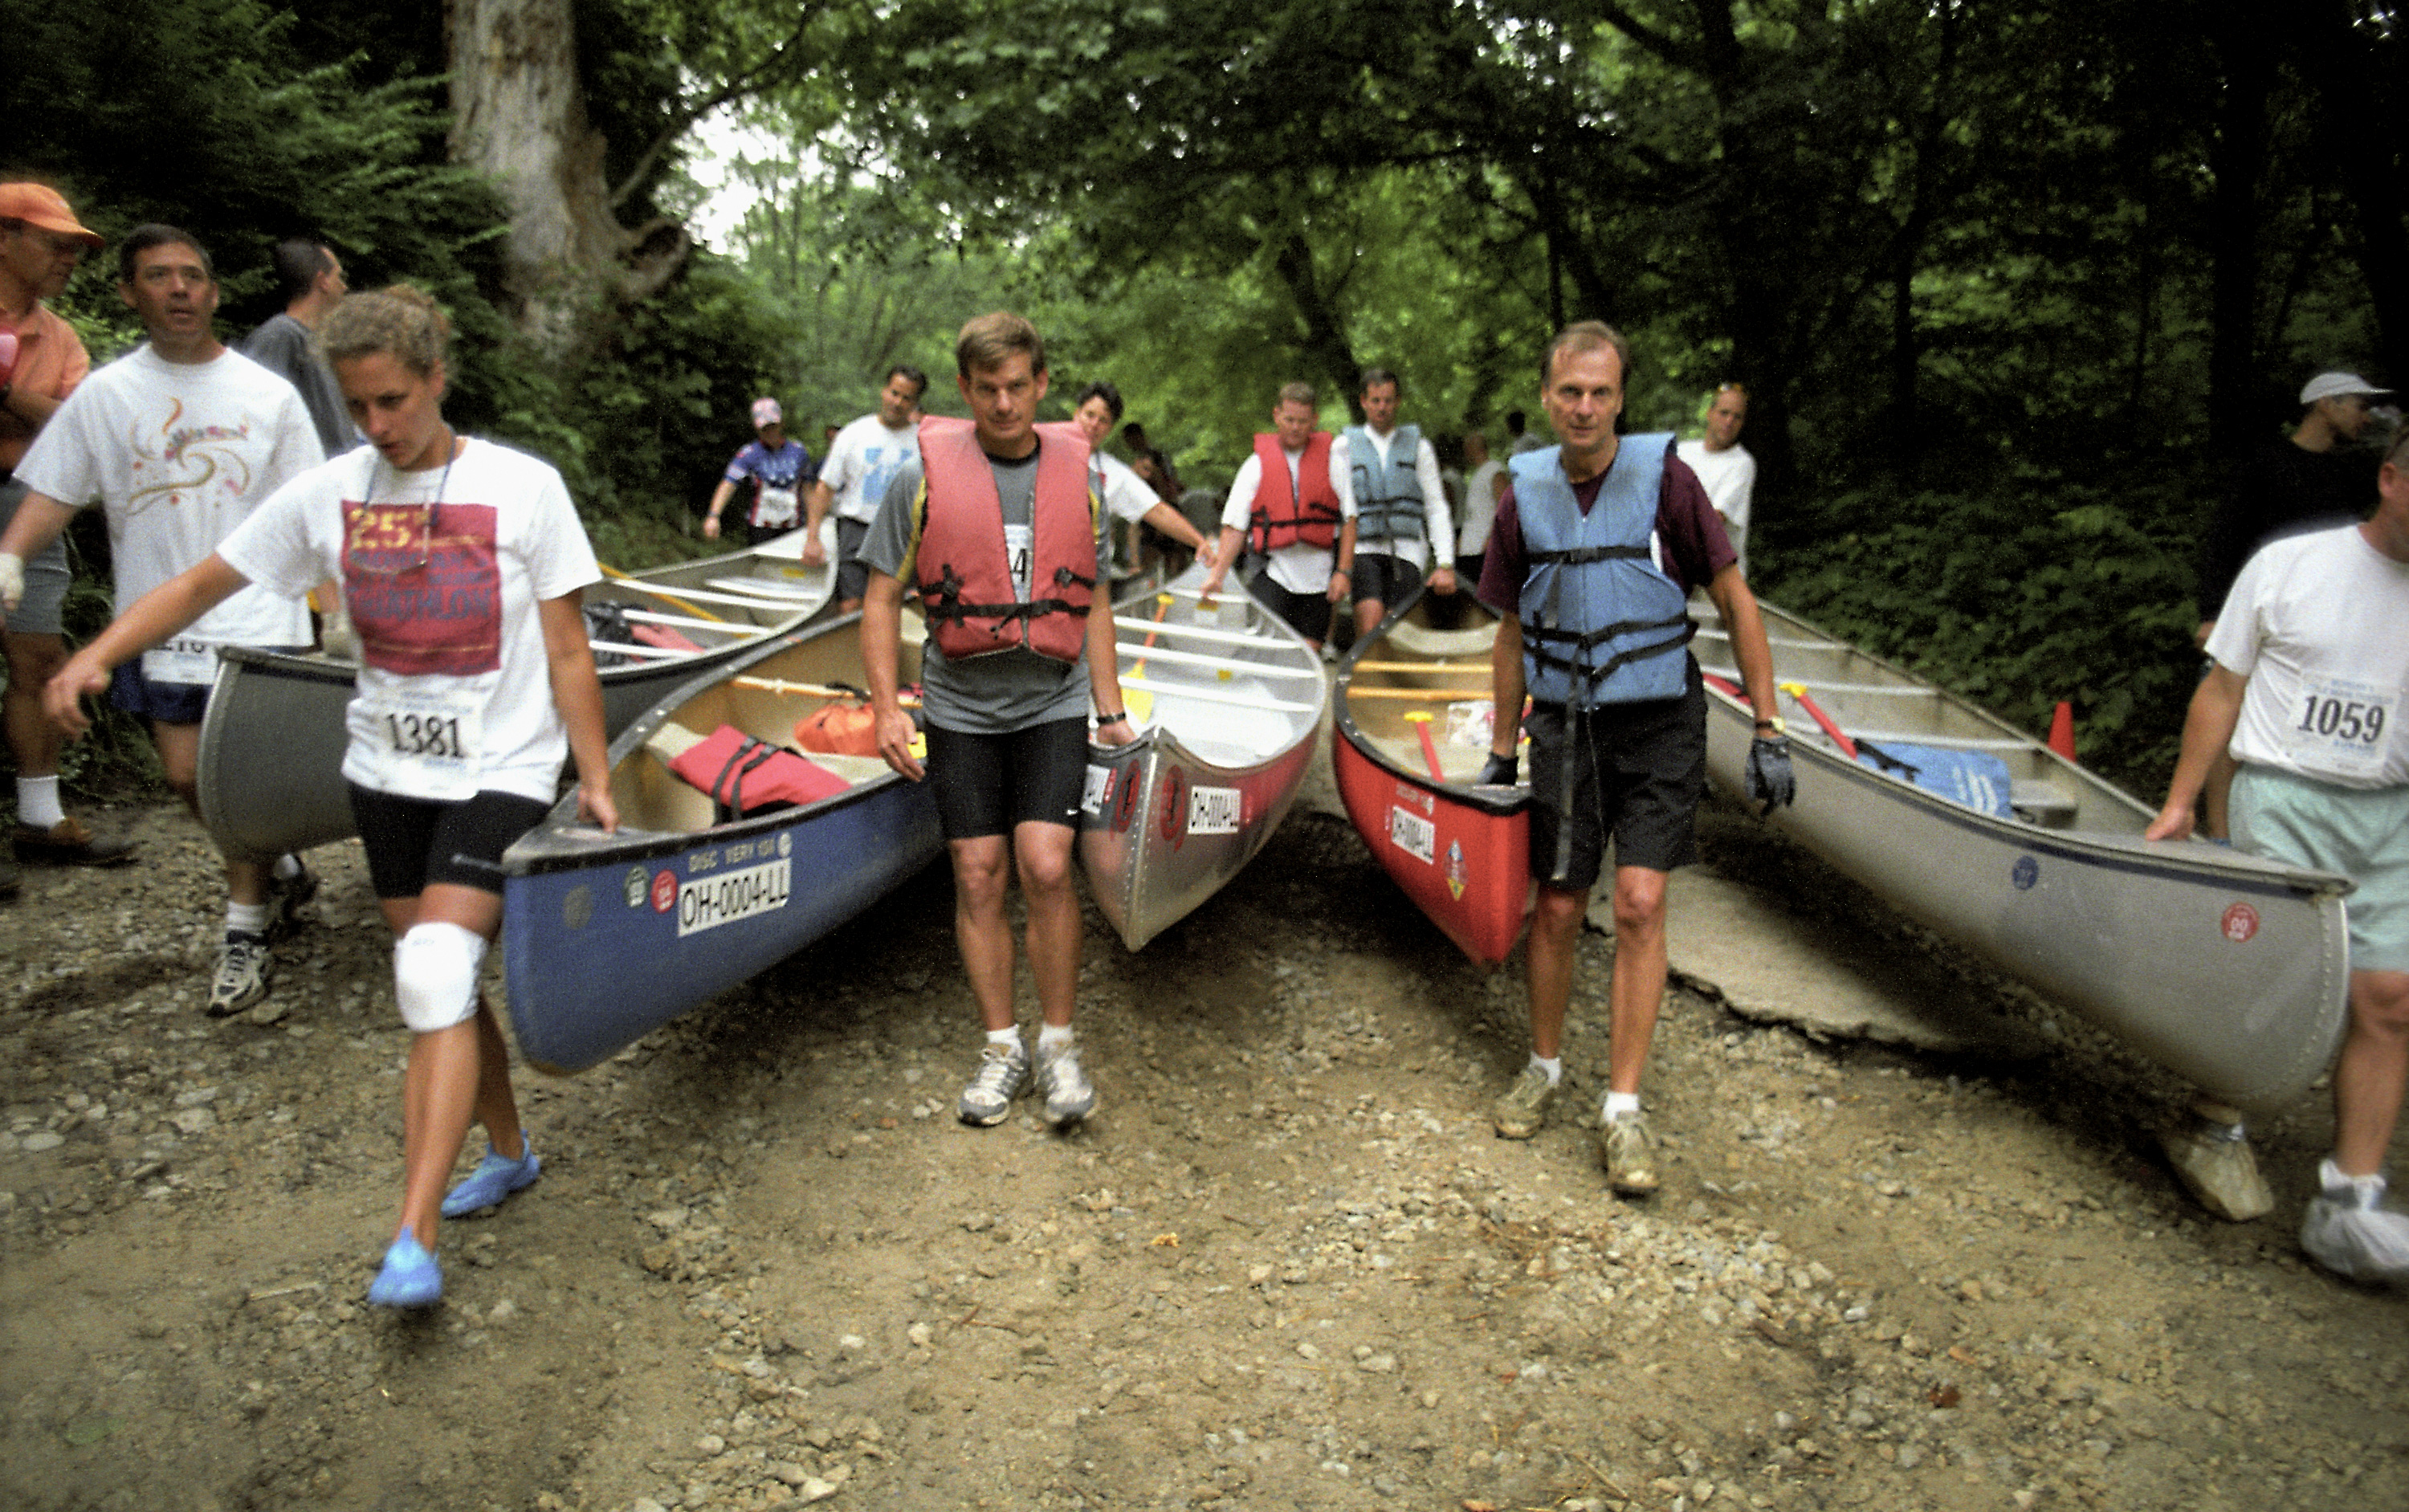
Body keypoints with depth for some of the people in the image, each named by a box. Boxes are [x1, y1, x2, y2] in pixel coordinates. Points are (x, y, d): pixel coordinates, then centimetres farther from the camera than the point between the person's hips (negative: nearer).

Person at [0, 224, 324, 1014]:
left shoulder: (267, 393, 2)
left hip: (257, 615, -2)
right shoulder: (104, 394, 4)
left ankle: (244, 932, 8)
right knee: (187, 776, 4)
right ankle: (282, 872, 30)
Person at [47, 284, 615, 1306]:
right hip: (387, 773, 5)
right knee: (436, 984, 13)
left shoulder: (522, 489, -8)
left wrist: (595, 780, -5)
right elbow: (201, 584, 8)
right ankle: (507, 1151, 35)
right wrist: (96, 654, -8)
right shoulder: (328, 494, 1)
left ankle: (413, 1238, -16)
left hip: (500, 773, -5)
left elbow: (567, 653, -5)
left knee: (435, 974, -18)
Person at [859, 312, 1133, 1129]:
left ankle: (1059, 1043, 4)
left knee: (1045, 867, -12)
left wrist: (1112, 712, 10)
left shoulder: (1077, 476, 4)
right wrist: (886, 708, -9)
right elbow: (882, 600, 1)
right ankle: (1001, 1046, 17)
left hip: (1053, 702, 0)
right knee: (978, 877, 2)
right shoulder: (923, 478, -3)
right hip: (961, 707, 0)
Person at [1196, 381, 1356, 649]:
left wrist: (1342, 571, -4)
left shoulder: (1332, 459, 6)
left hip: (1319, 576, 1)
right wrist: (1217, 574, -7)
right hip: (1274, 572, -1)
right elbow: (1235, 524, 2)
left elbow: (1349, 518, 5)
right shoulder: (1257, 464, 5)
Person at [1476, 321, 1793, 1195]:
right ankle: (1545, 1068, 30)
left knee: (1640, 904, -10)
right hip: (1566, 727, 3)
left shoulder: (1665, 479, -8)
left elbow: (1736, 604, -3)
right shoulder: (1525, 498, 1)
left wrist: (1767, 731, -6)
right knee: (1557, 909, 7)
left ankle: (1622, 1108, 1)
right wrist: (1502, 750, 13)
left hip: (1658, 725, -2)